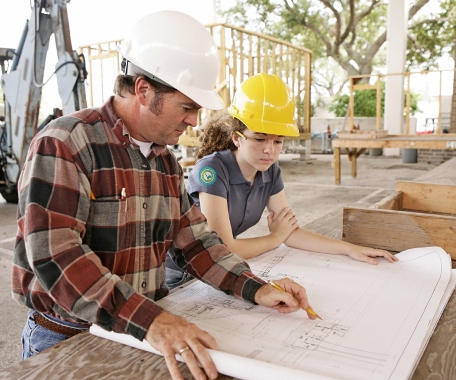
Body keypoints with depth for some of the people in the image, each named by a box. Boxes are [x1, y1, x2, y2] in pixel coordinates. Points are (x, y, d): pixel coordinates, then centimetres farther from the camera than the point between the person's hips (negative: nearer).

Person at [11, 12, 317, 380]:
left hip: (150, 327, 6)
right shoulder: (63, 145, -16)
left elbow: (193, 238, 7)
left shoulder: (167, 160, 8)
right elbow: (54, 257, -24)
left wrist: (256, 289, -5)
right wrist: (148, 321, -33)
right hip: (67, 339, -5)